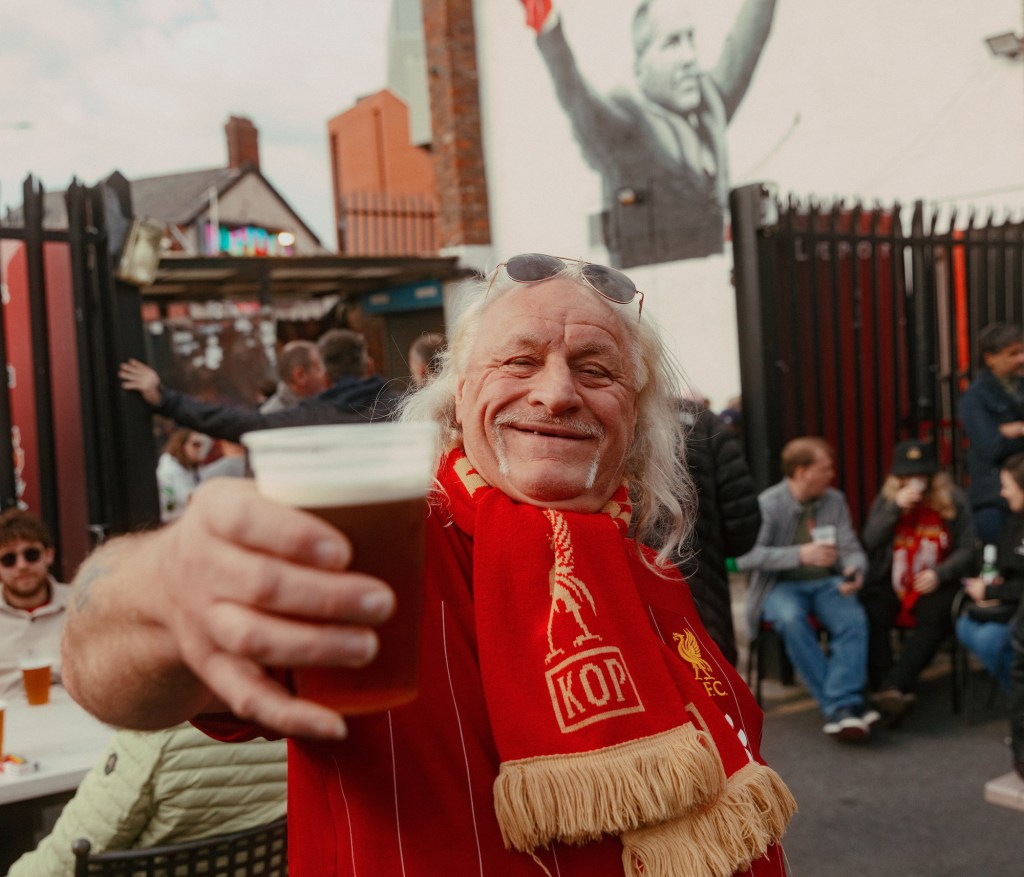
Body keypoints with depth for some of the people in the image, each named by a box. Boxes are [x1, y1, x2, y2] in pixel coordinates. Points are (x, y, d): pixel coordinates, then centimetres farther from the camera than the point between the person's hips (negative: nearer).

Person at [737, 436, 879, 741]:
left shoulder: (835, 500, 9)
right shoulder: (767, 504, -9)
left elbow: (852, 549, 6)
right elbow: (746, 558, -20)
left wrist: (854, 571, -19)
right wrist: (800, 555, -30)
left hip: (826, 583, 4)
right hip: (781, 585, -3)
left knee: (854, 618, -29)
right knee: (791, 620, -36)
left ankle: (841, 708, -32)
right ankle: (847, 705, -30)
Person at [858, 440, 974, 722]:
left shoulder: (954, 500, 6)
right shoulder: (886, 499, 10)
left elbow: (966, 549, 4)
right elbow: (868, 543, -2)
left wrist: (939, 574, -13)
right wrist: (895, 507, -12)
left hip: (934, 584, -1)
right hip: (890, 583, 1)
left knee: (934, 618, -34)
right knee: (870, 614, -30)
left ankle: (893, 686, -38)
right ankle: (894, 690, -31)